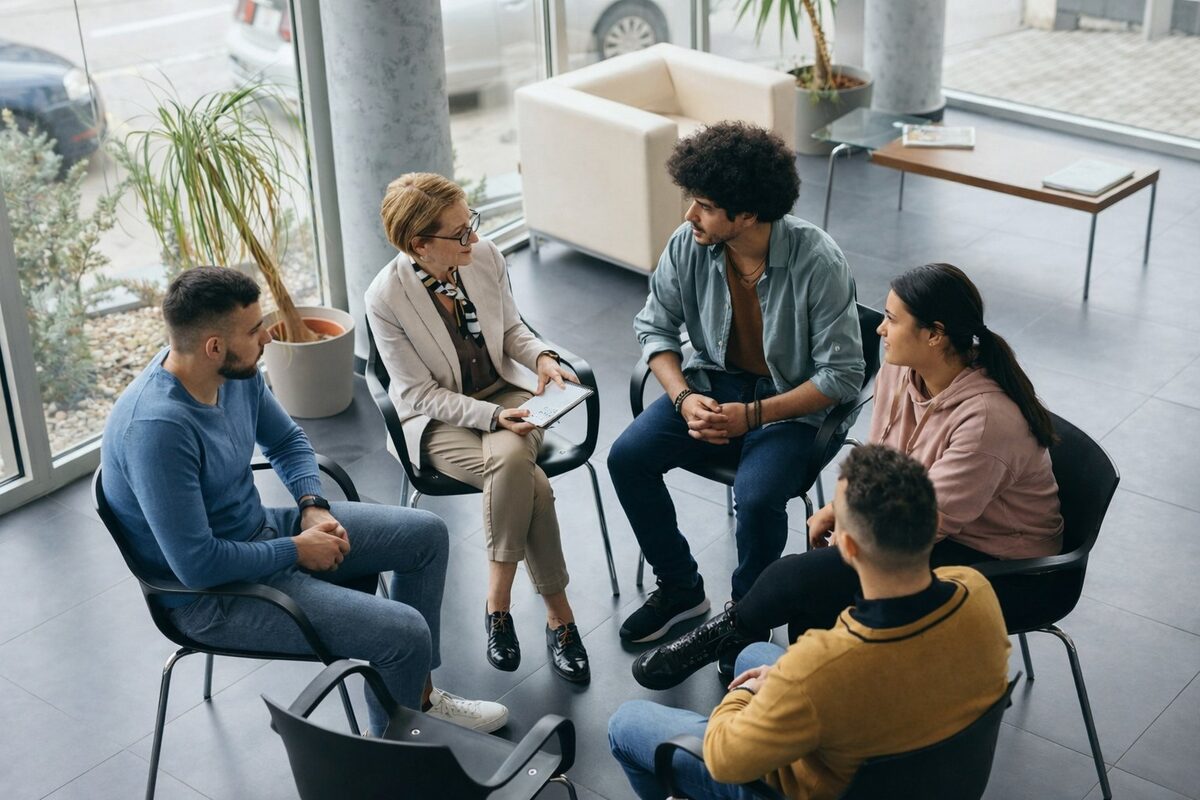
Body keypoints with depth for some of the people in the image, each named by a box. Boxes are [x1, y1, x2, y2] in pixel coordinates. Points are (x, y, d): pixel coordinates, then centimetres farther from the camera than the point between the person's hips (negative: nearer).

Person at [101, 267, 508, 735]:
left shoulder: (236, 371, -7)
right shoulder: (155, 428, -33)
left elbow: (285, 440, 13)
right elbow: (197, 565, -31)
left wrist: (314, 506, -5)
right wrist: (296, 550, -18)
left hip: (260, 529, 9)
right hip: (211, 594, -9)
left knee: (426, 534, 9)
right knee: (406, 633, -19)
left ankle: (419, 694, 24)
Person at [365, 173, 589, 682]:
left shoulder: (485, 258, -7)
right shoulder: (386, 298, -18)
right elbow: (420, 394, -14)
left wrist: (541, 356, -10)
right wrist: (492, 416, -25)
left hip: (506, 392, 3)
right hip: (438, 420, -3)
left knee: (509, 459, -33)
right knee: (530, 484, -31)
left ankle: (498, 600, -15)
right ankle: (557, 612, -14)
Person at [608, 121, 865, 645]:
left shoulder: (817, 262, -24)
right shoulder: (689, 245, -12)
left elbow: (842, 375, -18)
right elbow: (655, 327, 3)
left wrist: (750, 416, -24)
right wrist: (684, 399, -15)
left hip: (789, 403, -5)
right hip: (713, 383, 5)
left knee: (757, 498, -31)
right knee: (627, 457, -16)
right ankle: (681, 588, 6)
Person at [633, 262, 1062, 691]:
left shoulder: (988, 418, -30)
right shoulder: (898, 371, -5)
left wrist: (842, 517, -12)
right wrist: (838, 510, -11)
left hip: (993, 563, -8)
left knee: (806, 577, -20)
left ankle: (727, 634, 6)